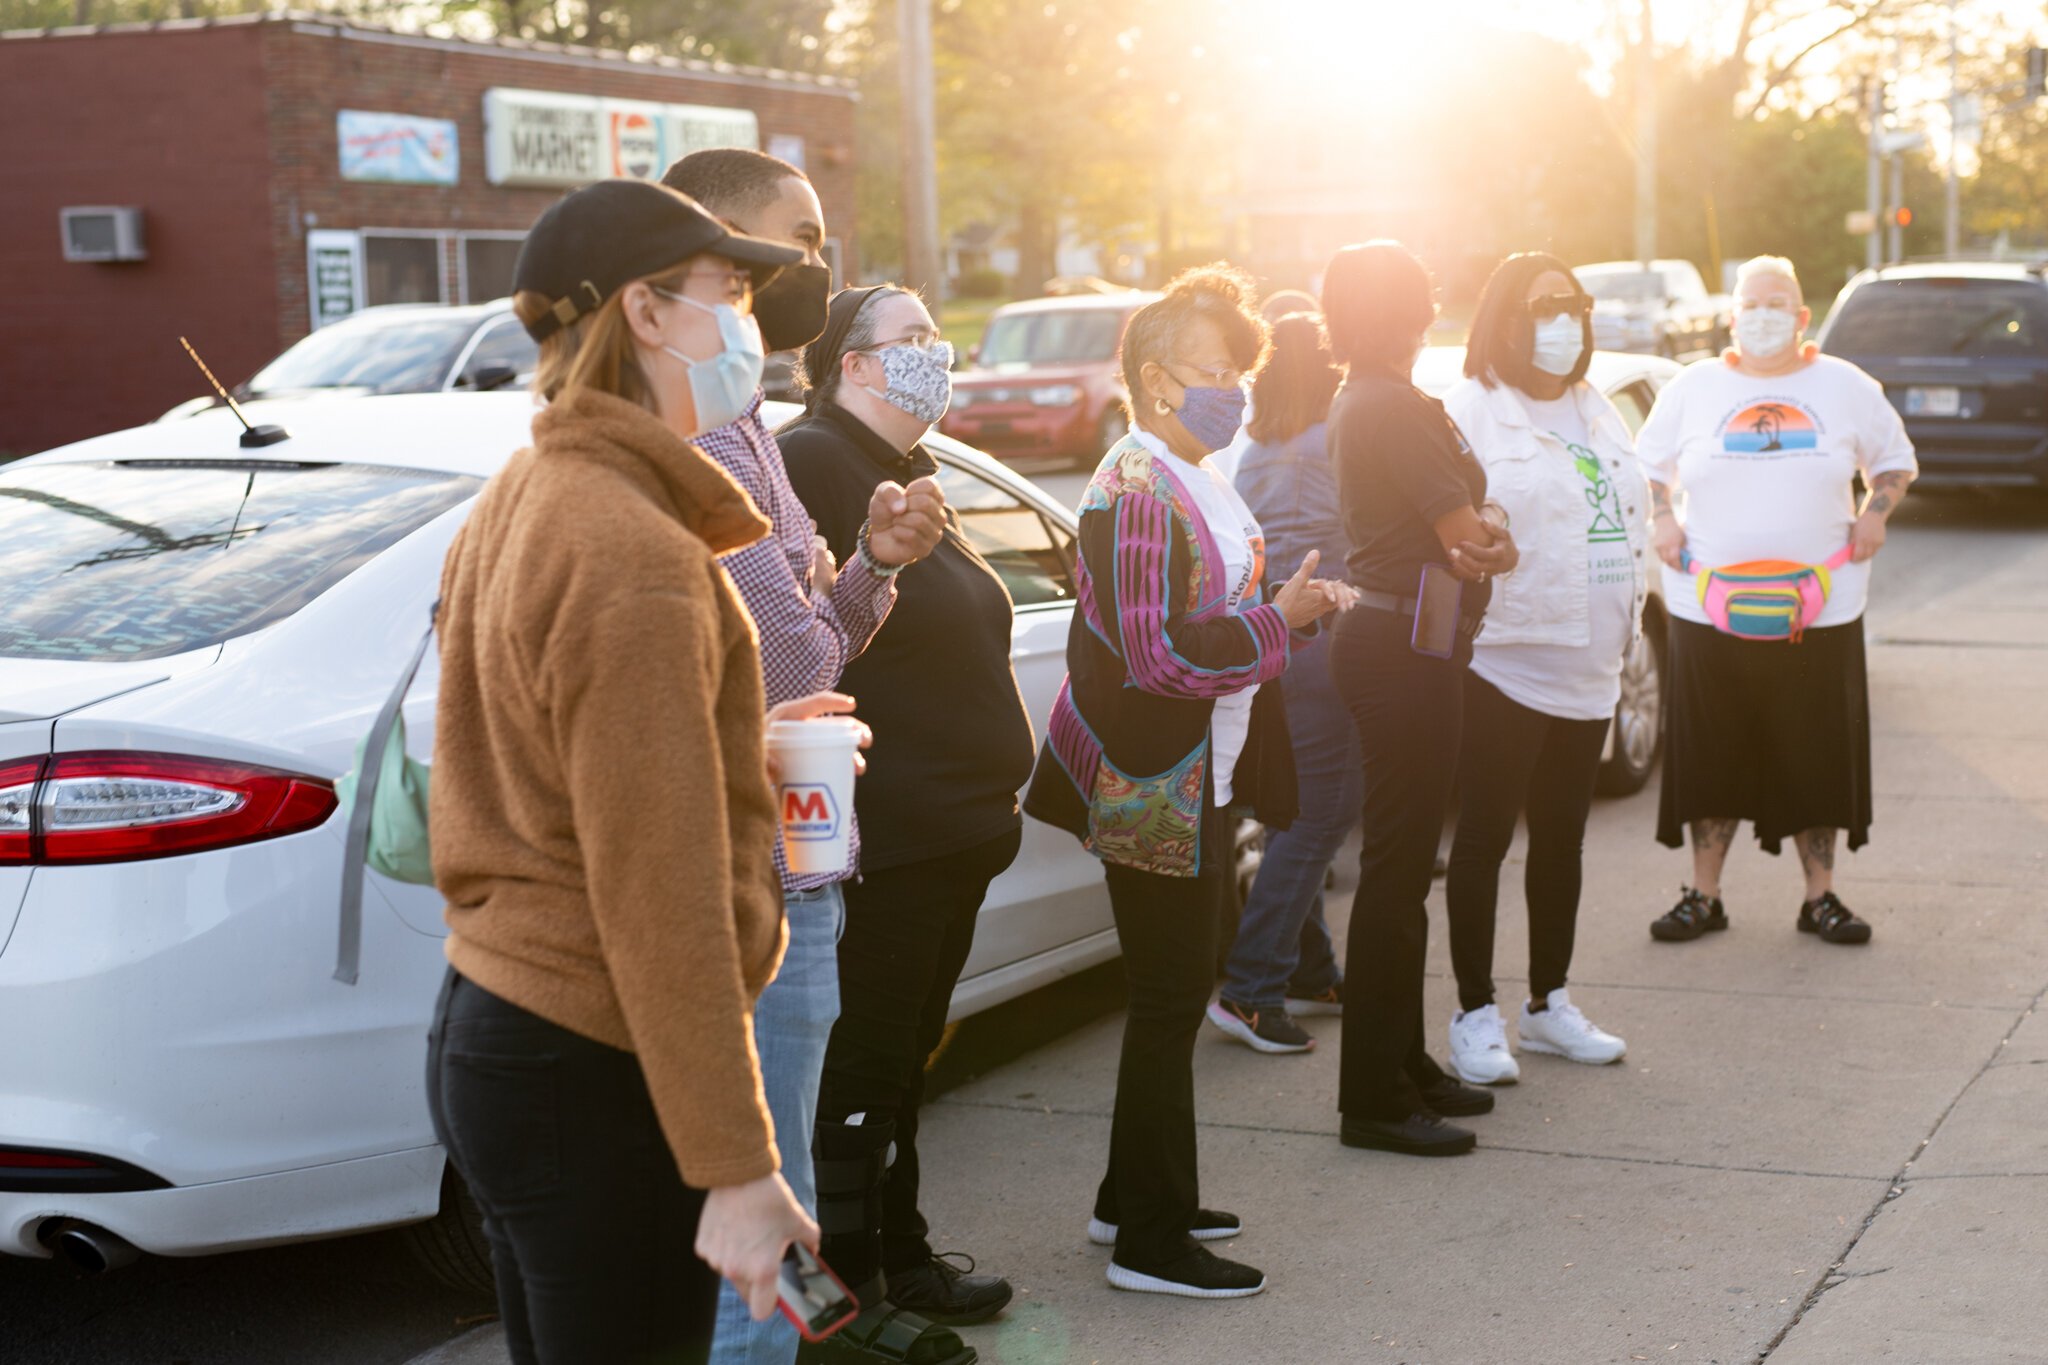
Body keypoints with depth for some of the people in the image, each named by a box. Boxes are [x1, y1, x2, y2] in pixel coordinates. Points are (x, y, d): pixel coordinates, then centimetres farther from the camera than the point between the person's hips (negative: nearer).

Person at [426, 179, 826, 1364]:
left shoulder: (522, 502, 10)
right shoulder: (635, 554, -20)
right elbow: (660, 899, -23)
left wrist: (734, 754, 14)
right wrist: (736, 1169, -21)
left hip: (489, 1031, 10)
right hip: (595, 1081, -10)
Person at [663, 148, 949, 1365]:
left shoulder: (730, 417, 16)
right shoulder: (698, 424, -18)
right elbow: (791, 665, -26)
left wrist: (875, 565, 0)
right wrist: (840, 586, -8)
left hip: (777, 868, 11)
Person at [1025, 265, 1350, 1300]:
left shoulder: (1189, 478, 13)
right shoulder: (1136, 493, -19)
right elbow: (1156, 652, -26)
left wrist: (1289, 603, 10)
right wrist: (1278, 620, -19)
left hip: (1197, 783, 10)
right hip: (1155, 791, -10)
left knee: (1172, 997, 18)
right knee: (1168, 1004, -3)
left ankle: (1135, 1199, 30)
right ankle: (1149, 1242, 6)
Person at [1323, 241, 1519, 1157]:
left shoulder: (1358, 403, 17)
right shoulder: (1395, 407, -16)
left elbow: (1461, 516, 14)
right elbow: (1471, 539, -17)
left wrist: (1484, 523, -9)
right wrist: (1498, 543, 6)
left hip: (1393, 641, 11)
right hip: (1406, 649, -11)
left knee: (1403, 862, 16)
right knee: (1397, 867, -6)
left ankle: (1404, 1065, 26)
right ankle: (1375, 1098, -2)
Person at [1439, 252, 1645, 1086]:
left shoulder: (1598, 414, 16)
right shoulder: (1471, 413, -8)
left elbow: (1630, 514, 20)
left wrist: (1628, 618, 15)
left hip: (1587, 666, 8)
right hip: (1505, 663, -8)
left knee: (1562, 839, 14)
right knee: (1485, 837, -1)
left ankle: (1548, 1003, 26)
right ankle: (1475, 1016, 6)